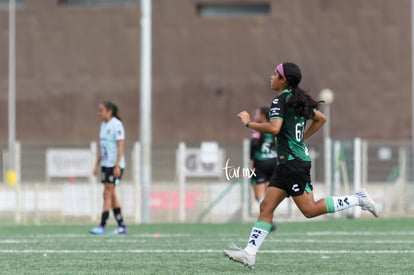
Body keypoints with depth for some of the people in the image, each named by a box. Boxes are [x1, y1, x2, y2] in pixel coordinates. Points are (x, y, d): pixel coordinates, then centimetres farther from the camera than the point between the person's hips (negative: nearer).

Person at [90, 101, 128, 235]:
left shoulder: (116, 125, -12)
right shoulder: (103, 125, 13)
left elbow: (120, 146, -16)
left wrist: (117, 166, -21)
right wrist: (97, 164, 15)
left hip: (115, 165, -9)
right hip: (105, 164, 9)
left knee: (107, 194, -11)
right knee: (111, 195, 8)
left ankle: (102, 226, -12)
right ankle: (122, 226, 13)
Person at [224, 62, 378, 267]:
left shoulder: (281, 100, -13)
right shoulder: (297, 100, 15)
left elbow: (274, 128, -28)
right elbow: (321, 119, 26)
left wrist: (248, 123, -16)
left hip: (294, 162, -10)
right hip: (287, 163, 10)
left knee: (309, 209, -6)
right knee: (266, 207, 3)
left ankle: (357, 199, -1)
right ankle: (249, 252, -2)